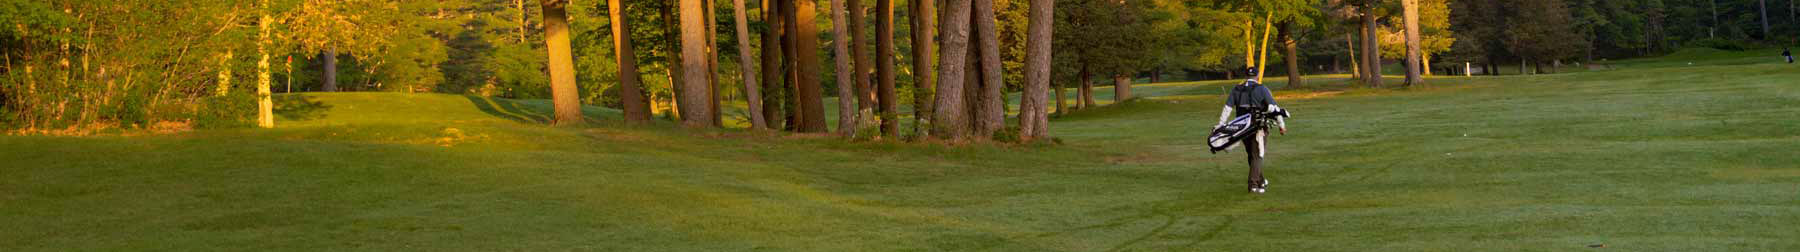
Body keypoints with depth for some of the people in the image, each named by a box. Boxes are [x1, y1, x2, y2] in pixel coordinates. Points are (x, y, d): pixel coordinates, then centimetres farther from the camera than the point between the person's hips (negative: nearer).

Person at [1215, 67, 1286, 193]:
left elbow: (1227, 108, 6)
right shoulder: (1261, 89, -5)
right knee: (1257, 156, 1)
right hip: (1258, 128, -4)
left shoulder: (1236, 90, 7)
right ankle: (1254, 185, -7)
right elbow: (1274, 108, -12)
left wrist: (1220, 125, 8)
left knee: (1252, 155, 18)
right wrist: (1281, 124, -9)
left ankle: (1261, 182, 30)